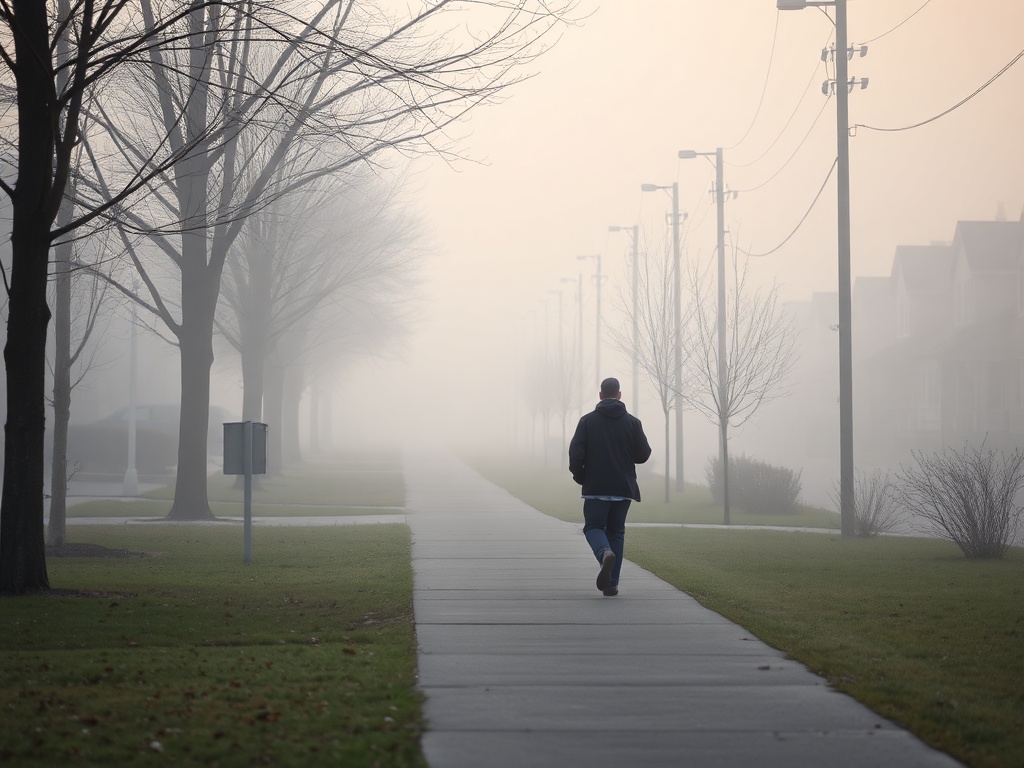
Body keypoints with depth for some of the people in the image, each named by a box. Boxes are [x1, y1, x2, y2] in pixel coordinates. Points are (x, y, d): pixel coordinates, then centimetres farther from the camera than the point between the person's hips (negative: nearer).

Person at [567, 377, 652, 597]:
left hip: (596, 488, -2)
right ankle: (611, 583, 7)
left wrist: (580, 476, 5)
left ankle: (605, 553, -27)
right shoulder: (632, 422, 1)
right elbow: (643, 455, 1)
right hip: (623, 488, 2)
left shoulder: (588, 421, -3)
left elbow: (575, 452, -10)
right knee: (616, 531, 12)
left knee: (593, 527, 8)